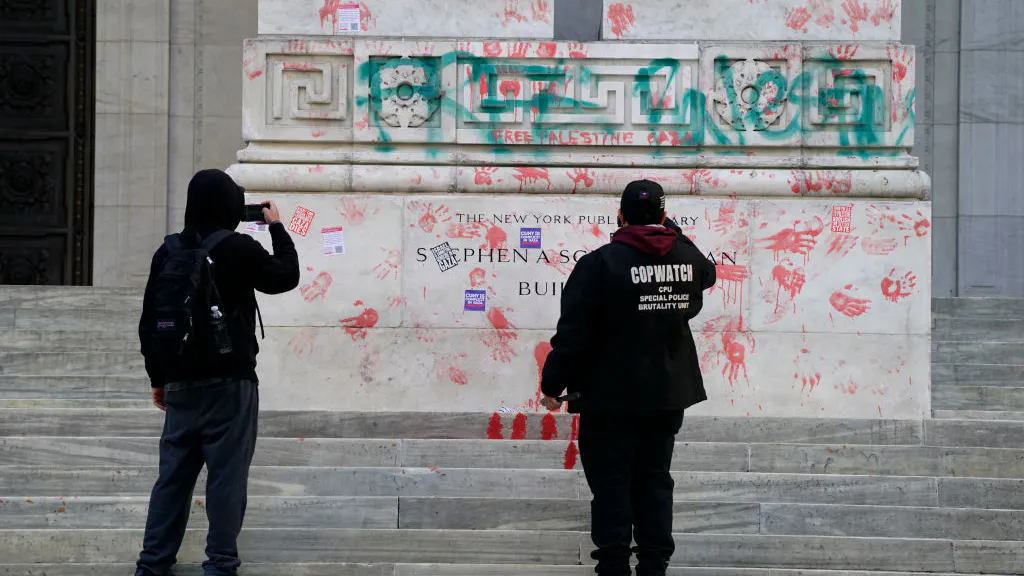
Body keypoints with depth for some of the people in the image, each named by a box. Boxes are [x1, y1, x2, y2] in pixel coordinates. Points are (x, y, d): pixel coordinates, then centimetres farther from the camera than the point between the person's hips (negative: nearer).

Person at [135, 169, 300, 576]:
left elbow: (150, 321, 8)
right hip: (229, 382, -5)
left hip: (181, 382, 5)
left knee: (173, 474, 10)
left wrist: (158, 377, 17)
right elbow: (286, 277, 5)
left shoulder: (169, 250, 5)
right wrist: (277, 228, 15)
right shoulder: (238, 248, -10)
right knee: (226, 475, 1)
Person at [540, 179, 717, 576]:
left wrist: (553, 384, -5)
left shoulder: (601, 263, -15)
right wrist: (671, 231, 35)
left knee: (611, 484, 1)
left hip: (611, 396, -5)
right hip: (668, 394, 5)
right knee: (654, 480, 13)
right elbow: (706, 275, 28)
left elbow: (574, 332, -15)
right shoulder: (687, 257, 1)